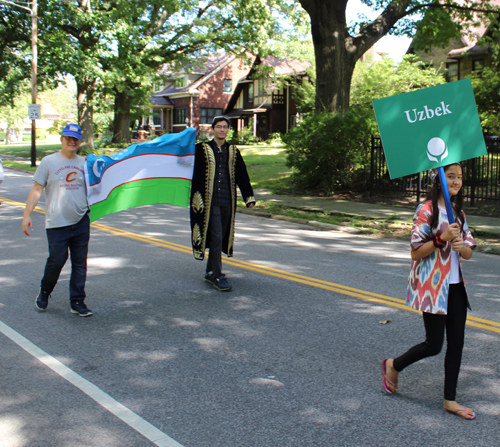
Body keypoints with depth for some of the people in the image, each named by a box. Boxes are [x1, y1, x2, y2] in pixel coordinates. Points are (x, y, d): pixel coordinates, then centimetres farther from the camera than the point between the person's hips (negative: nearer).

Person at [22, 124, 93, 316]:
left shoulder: (84, 163, 11)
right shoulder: (49, 161, 1)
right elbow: (37, 189, 0)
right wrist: (27, 215, -4)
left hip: (81, 221, 3)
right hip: (57, 223, -3)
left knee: (80, 263, 4)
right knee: (56, 260, -3)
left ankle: (77, 302, 14)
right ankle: (44, 291, 25)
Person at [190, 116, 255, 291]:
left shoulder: (233, 151, 12)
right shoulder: (202, 149, 1)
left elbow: (242, 175, 13)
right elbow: (194, 173, 0)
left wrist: (249, 197, 9)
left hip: (227, 202, 4)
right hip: (210, 202, -4)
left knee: (221, 237, 10)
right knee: (216, 236, -9)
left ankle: (211, 273, 23)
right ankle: (217, 276, -5)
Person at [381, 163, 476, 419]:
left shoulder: (458, 213, 12)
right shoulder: (427, 211, -11)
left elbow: (469, 253, 11)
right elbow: (415, 253, -14)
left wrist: (461, 245, -11)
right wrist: (442, 238, -25)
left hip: (454, 285, 7)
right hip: (431, 286, -7)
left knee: (456, 343, 6)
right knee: (434, 345, -4)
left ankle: (450, 400, 17)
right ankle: (392, 366, 22)